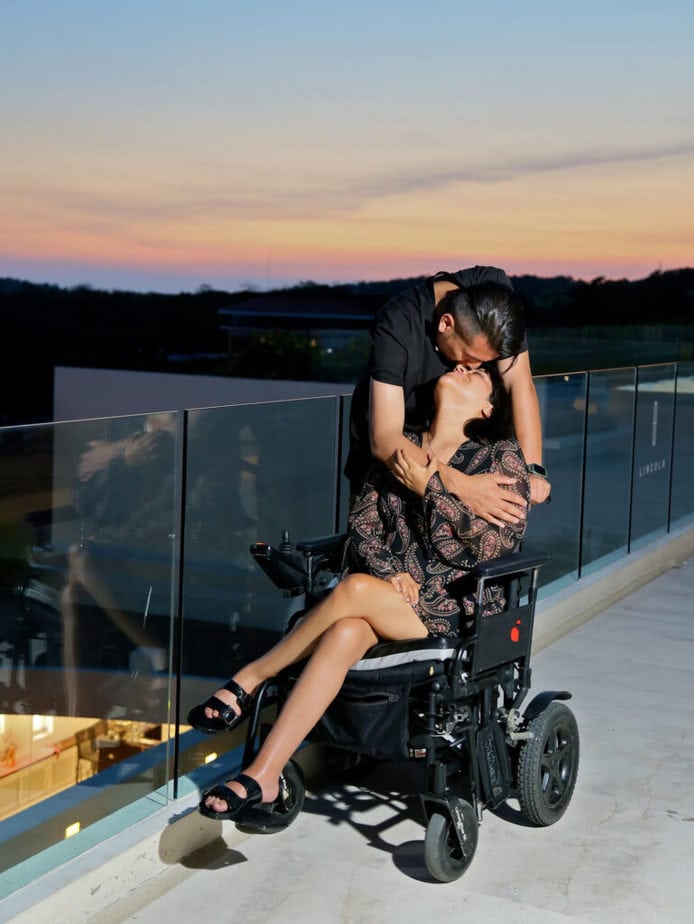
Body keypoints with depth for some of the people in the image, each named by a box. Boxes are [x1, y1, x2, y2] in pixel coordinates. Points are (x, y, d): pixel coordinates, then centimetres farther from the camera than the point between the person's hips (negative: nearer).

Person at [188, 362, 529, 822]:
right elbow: (363, 525, 9)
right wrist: (389, 572, -11)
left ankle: (249, 682, -15)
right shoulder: (400, 450, 14)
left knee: (354, 587, -31)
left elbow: (494, 544, -11)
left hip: (457, 611, -3)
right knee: (346, 633, -33)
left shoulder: (502, 458, 1)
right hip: (391, 592, 3)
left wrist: (428, 486, -12)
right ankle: (262, 777, -35)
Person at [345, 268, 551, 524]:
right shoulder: (397, 327, -37)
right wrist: (463, 486, -53)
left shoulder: (494, 288, -25)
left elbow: (520, 383, -23)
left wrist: (532, 468, -34)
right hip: (389, 445, -3)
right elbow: (384, 439, -42)